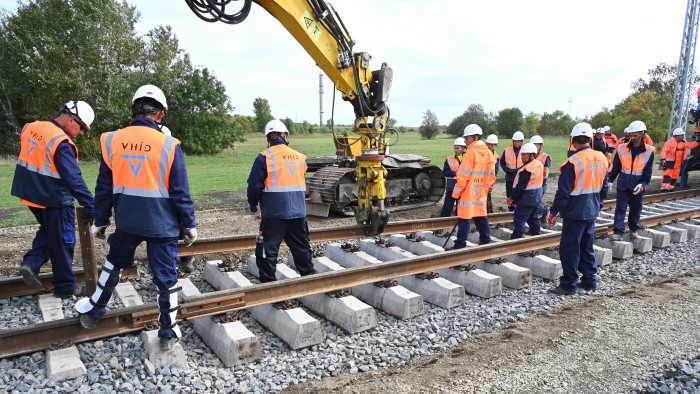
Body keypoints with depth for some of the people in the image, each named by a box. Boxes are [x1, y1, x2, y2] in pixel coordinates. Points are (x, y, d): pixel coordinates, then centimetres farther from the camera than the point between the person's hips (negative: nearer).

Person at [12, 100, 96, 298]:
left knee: (47, 230, 29)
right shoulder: (62, 144, -24)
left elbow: (31, 161, 15)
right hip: (54, 200, -8)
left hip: (30, 194, 8)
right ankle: (65, 287, 16)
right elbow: (74, 178, -28)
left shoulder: (31, 127, 3)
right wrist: (90, 206, -27)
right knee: (62, 242, 5)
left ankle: (31, 264, 13)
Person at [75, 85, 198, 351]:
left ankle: (92, 311, 45)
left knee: (114, 263, 28)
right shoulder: (168, 145, -12)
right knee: (165, 276, 8)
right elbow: (180, 192, -9)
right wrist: (189, 224, 1)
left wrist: (100, 221, 16)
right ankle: (169, 333, 20)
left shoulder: (112, 141, -3)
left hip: (126, 222, 4)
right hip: (162, 224, -3)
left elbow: (104, 188, 4)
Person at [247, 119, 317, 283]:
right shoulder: (299, 157, 8)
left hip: (274, 214, -5)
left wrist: (253, 204, 9)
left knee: (268, 250, 5)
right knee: (301, 247, 18)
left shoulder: (264, 157, -9)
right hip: (298, 213, 5)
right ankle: (309, 277, 27)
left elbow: (255, 185, -8)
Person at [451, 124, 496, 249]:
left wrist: (456, 193, -10)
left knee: (464, 219, -3)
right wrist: (486, 187, 19)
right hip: (481, 194, 7)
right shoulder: (488, 153, 8)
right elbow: (491, 175, 13)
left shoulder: (471, 152, -15)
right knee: (481, 217, 18)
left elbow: (463, 176, -16)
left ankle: (460, 245, 0)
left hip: (468, 193, -7)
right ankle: (486, 241, 27)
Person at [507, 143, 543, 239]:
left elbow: (521, 187, -21)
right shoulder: (539, 164, 7)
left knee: (519, 220, -4)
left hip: (526, 200, -9)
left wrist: (511, 198, -13)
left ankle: (515, 240, -1)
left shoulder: (526, 169, -22)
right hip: (536, 198, 9)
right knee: (534, 218, 19)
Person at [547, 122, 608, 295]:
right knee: (587, 247, 18)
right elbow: (604, 187, 15)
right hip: (592, 211, 8)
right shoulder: (601, 158, 5)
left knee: (569, 248, 0)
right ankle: (589, 280, 26)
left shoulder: (573, 162, -19)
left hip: (575, 213, -8)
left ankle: (568, 285, 6)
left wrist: (553, 211, -10)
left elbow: (564, 191, -18)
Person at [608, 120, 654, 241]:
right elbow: (616, 166, 8)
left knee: (636, 208, 12)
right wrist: (611, 180, 7)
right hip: (623, 182, 0)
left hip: (638, 184, 0)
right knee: (620, 208, -2)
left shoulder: (649, 151, -2)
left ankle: (634, 229, 29)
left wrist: (643, 183, -11)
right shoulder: (622, 148, -1)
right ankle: (618, 232, 0)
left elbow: (648, 171, 1)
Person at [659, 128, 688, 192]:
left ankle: (670, 188, 18)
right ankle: (664, 188, -12)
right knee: (667, 175, -12)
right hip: (669, 162, -7)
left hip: (678, 163, 7)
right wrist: (663, 159, -24)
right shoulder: (670, 142, -12)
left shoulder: (684, 143, 7)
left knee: (675, 176, 10)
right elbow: (664, 151, -16)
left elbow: (685, 152, 20)